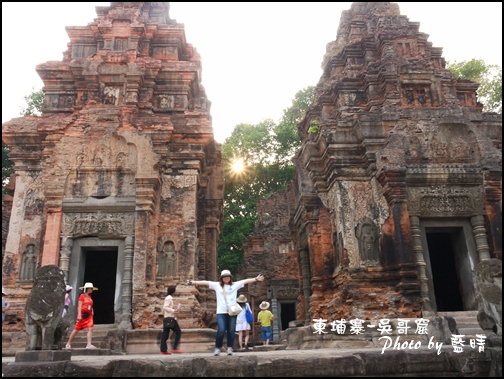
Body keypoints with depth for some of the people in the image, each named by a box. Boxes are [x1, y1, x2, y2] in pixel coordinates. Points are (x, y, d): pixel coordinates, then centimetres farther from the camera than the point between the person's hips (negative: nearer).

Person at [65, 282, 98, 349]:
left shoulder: (90, 297, 14)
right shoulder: (82, 296, -5)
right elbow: (79, 306, -11)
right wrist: (79, 315, -19)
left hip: (89, 315, 6)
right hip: (82, 315, -6)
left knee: (90, 329, -11)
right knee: (76, 329, 6)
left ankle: (89, 344, -16)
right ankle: (68, 343, 25)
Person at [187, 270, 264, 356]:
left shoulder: (235, 285, 10)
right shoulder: (217, 285, 9)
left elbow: (246, 281, 6)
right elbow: (205, 282, 4)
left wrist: (256, 279, -1)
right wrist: (193, 282, -1)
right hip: (221, 312, -1)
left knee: (231, 331, 3)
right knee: (221, 331, -9)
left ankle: (229, 348, 13)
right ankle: (217, 348, 8)